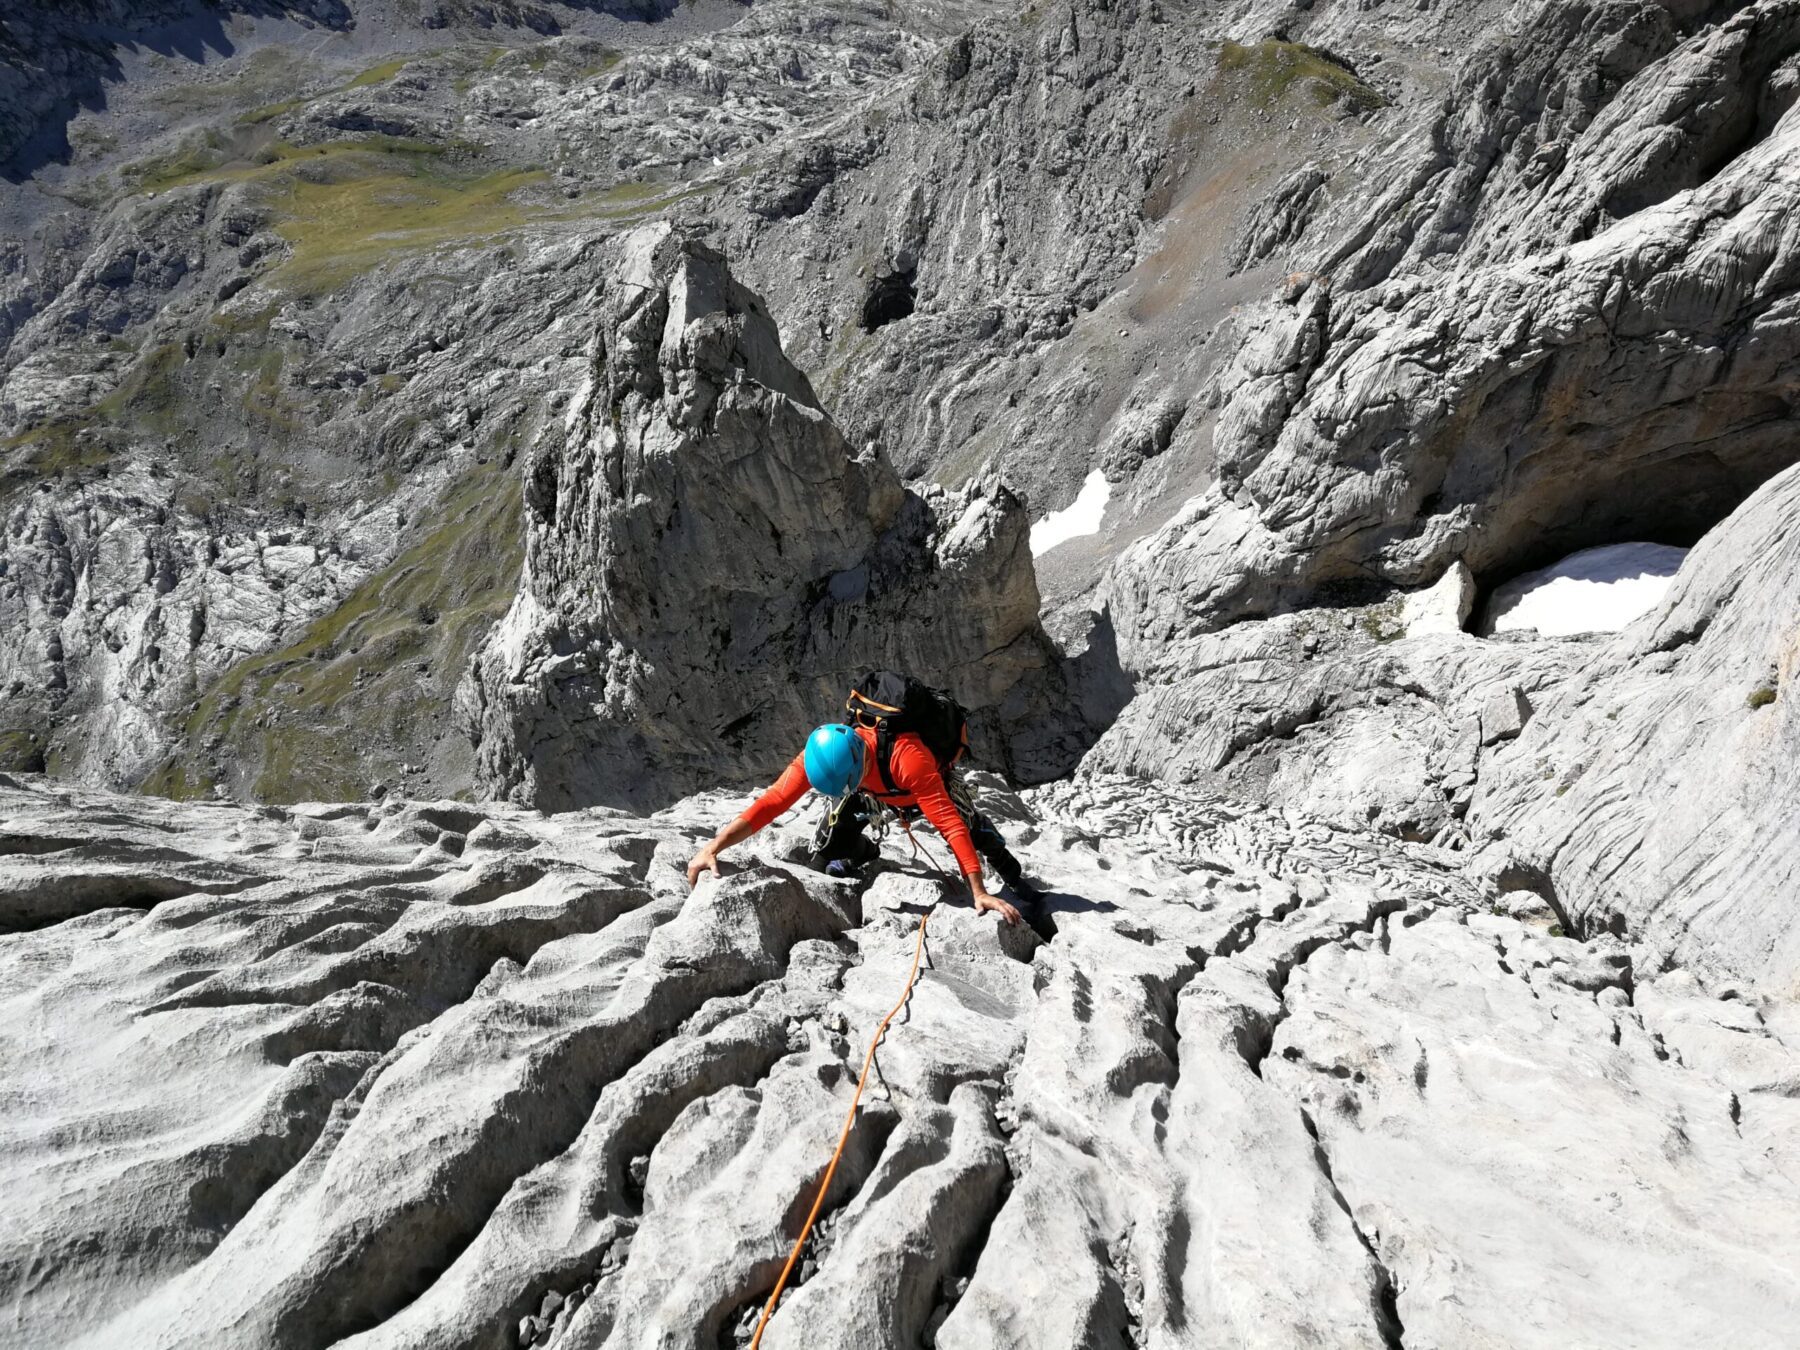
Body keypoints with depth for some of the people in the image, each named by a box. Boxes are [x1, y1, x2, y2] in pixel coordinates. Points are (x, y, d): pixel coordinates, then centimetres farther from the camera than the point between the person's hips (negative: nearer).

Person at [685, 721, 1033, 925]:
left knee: (972, 827, -17)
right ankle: (864, 852, 28)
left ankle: (1015, 878, 16)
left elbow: (950, 825, -47)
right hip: (872, 793, 2)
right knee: (825, 860, -8)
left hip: (925, 791, -2)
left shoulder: (909, 758, -50)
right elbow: (772, 801, -38)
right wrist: (713, 847, -48)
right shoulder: (820, 756, -38)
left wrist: (979, 893, -48)